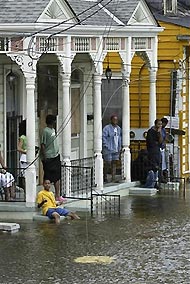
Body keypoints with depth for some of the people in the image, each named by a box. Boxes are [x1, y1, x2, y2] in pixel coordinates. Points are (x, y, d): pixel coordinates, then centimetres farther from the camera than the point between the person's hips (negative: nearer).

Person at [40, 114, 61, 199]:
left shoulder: (53, 130, 15)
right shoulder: (45, 131, -12)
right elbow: (43, 145, -14)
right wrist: (44, 157, -17)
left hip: (56, 156, 9)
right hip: (48, 158, -9)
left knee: (57, 177, 8)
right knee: (48, 177, -4)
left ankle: (57, 196, 13)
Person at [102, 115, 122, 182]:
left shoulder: (118, 129, 13)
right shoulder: (107, 128, -10)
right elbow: (103, 137, -12)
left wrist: (119, 148, 14)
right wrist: (106, 146, -16)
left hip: (116, 150, 6)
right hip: (108, 150, -6)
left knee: (114, 163, 4)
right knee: (108, 164, -2)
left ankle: (113, 178, 5)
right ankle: (105, 177, 13)